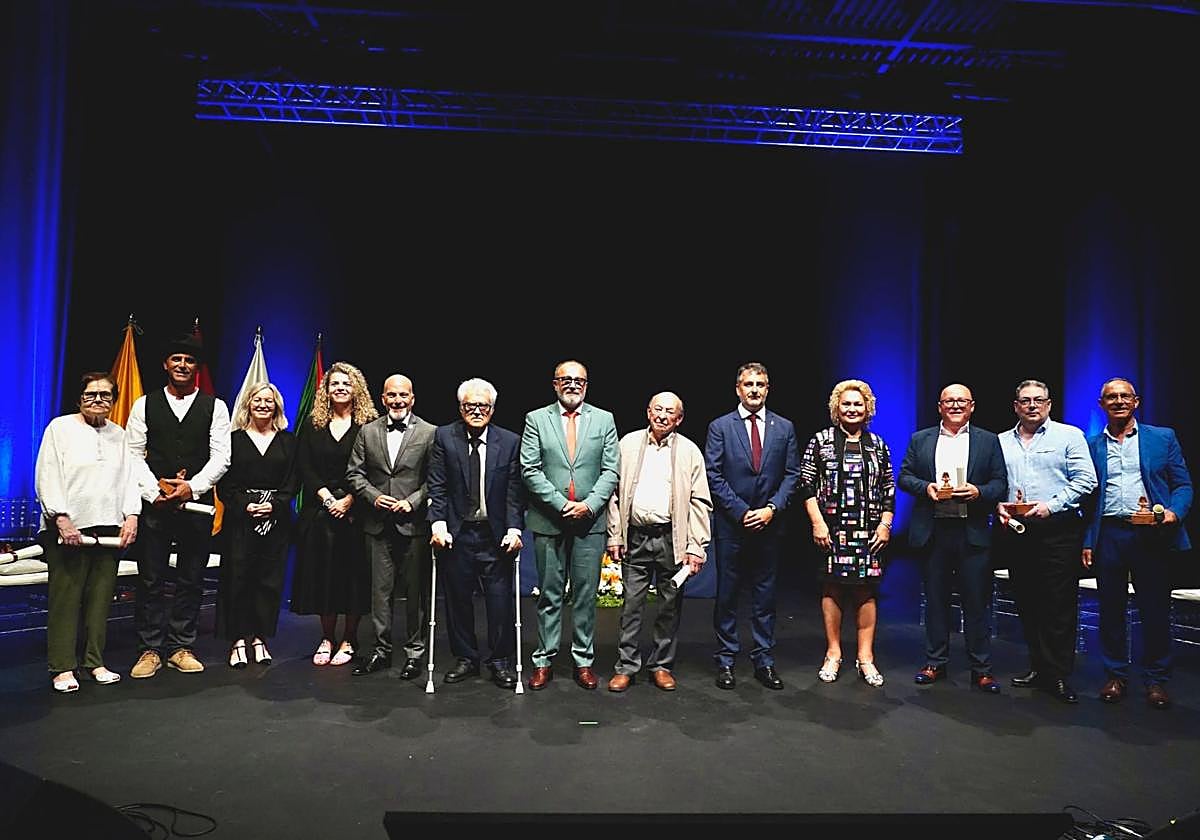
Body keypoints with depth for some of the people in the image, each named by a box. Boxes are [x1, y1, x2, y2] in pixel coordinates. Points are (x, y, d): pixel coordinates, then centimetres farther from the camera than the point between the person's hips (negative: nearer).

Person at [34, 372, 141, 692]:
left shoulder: (118, 434, 16)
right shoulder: (60, 427, 3)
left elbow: (128, 477, 15)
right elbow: (47, 477, -4)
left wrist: (131, 516, 2)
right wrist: (61, 518, -13)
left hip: (109, 528, 4)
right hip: (68, 528, -4)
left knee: (100, 598, 6)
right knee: (65, 598, -2)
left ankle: (95, 662, 13)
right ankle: (62, 668, 5)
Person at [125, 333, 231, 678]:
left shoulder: (215, 407, 5)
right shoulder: (145, 404, 7)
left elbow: (221, 457, -1)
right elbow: (133, 453, 3)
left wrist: (192, 487, -14)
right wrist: (153, 491, -10)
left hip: (197, 503, 0)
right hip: (154, 503, 0)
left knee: (191, 580, 6)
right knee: (150, 579, 4)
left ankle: (181, 647, 16)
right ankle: (151, 649, 14)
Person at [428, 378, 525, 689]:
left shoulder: (510, 441, 2)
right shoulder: (444, 437, 2)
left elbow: (514, 491, -1)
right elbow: (437, 486, -1)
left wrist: (514, 529, -10)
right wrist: (438, 523, -11)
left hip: (495, 535, 0)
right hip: (456, 533, 1)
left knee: (501, 600, 2)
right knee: (458, 599, 10)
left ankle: (501, 661, 19)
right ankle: (465, 658, 27)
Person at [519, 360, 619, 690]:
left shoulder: (604, 419, 7)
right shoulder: (536, 419, 3)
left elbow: (611, 471, 2)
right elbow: (530, 470, -3)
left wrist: (589, 505, -11)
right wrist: (561, 504, -12)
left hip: (590, 520, 1)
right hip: (548, 521, -1)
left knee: (586, 594, 7)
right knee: (549, 594, 8)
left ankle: (584, 660, 19)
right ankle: (544, 660, 19)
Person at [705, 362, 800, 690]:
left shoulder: (784, 428, 8)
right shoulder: (720, 427, 1)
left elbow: (792, 474, 6)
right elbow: (713, 476, -3)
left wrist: (771, 508, -8)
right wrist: (742, 512, -10)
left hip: (769, 524, 2)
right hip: (731, 525, -2)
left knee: (765, 595, 9)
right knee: (727, 595, 5)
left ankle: (764, 660, 19)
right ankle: (725, 660, 16)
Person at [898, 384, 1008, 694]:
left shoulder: (988, 441, 7)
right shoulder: (920, 439, 10)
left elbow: (1000, 483, 4)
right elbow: (904, 476, 8)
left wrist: (978, 491, -16)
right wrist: (925, 487, -11)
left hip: (973, 532, -1)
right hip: (932, 532, 1)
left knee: (977, 602, 3)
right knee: (935, 599, 10)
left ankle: (981, 669, 14)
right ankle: (935, 663, 21)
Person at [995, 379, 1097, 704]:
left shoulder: (1069, 435, 3)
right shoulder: (1001, 442, 14)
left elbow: (1085, 480, -5)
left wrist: (1051, 505, -15)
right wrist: (999, 505, -3)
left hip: (1058, 530, -4)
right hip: (1016, 531, 4)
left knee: (1059, 604, -3)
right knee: (1026, 603, 10)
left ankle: (1059, 676, 4)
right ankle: (1039, 667, 22)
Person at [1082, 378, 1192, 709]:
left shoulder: (1163, 437, 8)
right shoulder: (1091, 445, 10)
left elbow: (1183, 485, 6)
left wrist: (1174, 513, -14)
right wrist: (1087, 541, 3)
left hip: (1151, 534, -1)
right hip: (1109, 535, 1)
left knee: (1156, 609, 4)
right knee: (1110, 608, 6)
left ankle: (1156, 680, 17)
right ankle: (1115, 676, 18)